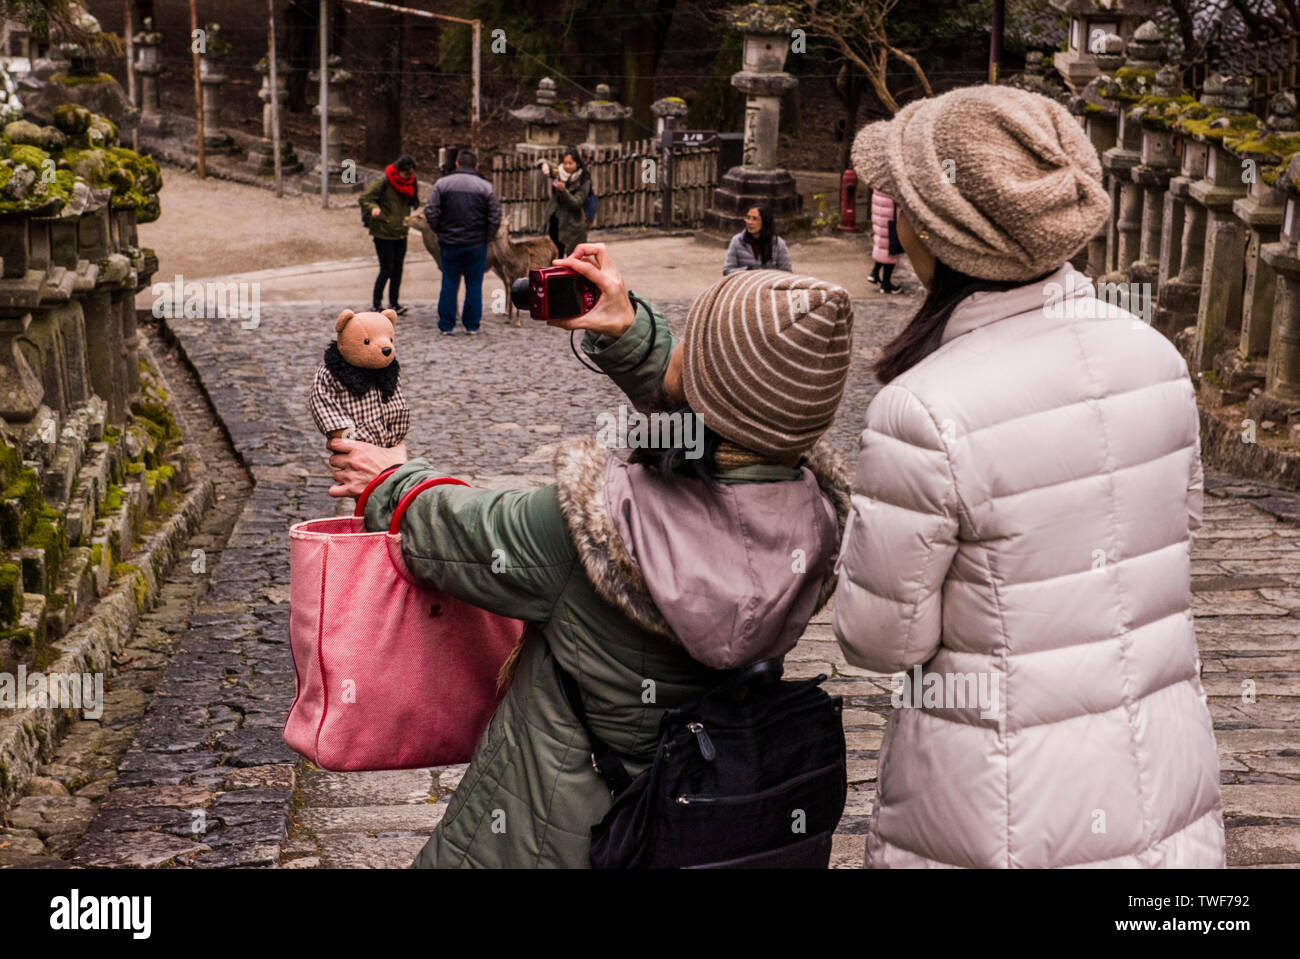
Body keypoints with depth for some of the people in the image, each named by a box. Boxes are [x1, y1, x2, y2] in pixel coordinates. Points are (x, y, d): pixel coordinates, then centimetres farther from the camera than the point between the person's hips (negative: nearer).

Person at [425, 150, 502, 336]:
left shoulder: (442, 184, 0)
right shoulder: (485, 187, -1)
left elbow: (430, 212, -3)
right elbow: (495, 218, -2)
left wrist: (440, 233, 8)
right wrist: (487, 238, 9)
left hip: (450, 243, 1)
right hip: (476, 244, 0)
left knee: (449, 285, 7)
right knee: (474, 286, 7)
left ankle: (446, 326, 10)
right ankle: (472, 326, 10)